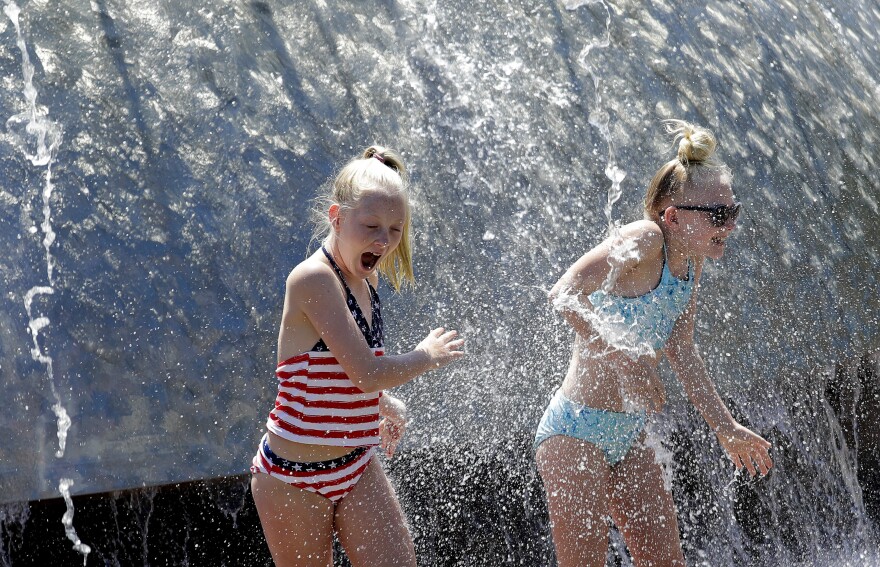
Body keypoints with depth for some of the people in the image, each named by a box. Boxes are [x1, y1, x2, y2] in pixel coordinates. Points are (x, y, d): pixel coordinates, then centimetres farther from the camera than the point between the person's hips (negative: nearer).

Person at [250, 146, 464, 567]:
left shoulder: (366, 279, 5)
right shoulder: (313, 278, -21)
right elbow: (368, 372, -25)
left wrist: (383, 402, 17)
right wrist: (426, 356, -10)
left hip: (357, 467, 7)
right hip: (294, 477, -7)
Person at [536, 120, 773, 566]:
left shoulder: (691, 261, 7)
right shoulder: (646, 240, -18)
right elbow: (564, 294, -31)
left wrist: (725, 426, 20)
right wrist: (623, 359, -38)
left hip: (630, 438, 9)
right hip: (576, 430, -9)